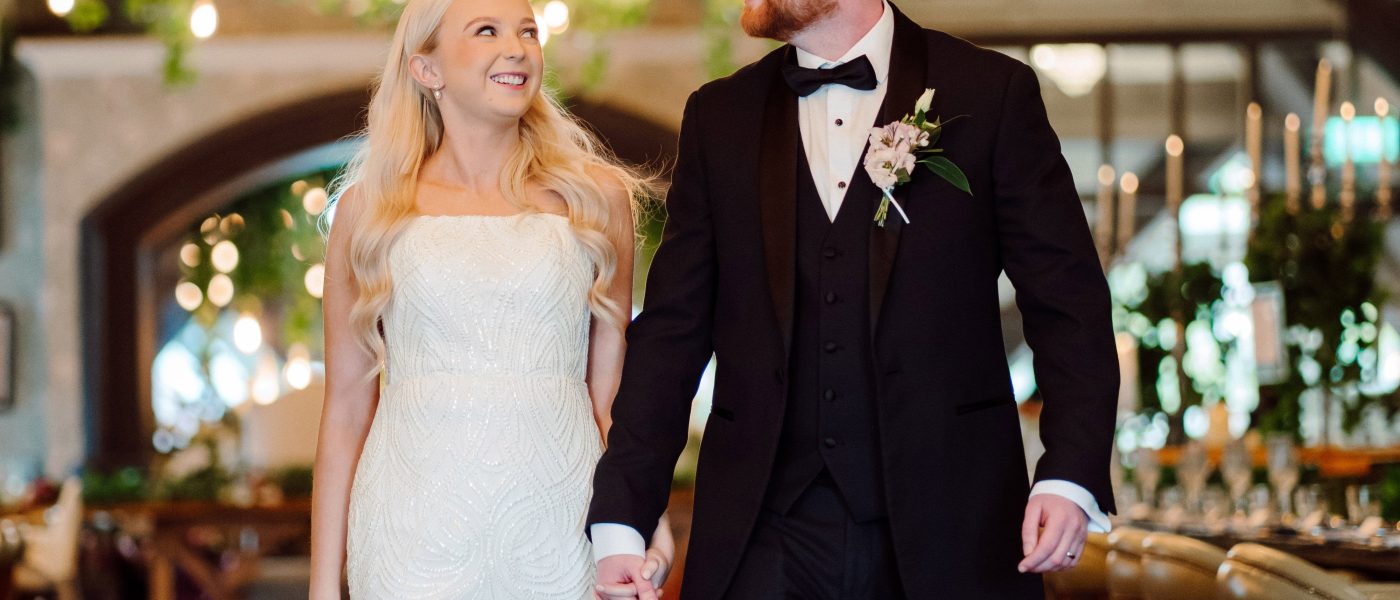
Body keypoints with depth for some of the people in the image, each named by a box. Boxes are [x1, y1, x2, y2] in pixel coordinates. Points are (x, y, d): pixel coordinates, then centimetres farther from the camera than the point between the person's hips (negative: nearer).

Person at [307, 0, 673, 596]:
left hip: (559, 520, 1)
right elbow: (346, 407, 5)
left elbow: (610, 390, 8)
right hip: (417, 532, -1)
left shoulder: (594, 197, 6)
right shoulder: (369, 209, 4)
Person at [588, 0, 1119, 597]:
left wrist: (1070, 474, -15)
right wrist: (620, 516, 0)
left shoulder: (996, 93, 1)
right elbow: (672, 329, 8)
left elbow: (1067, 302, -2)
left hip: (943, 526, -2)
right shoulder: (719, 116, 10)